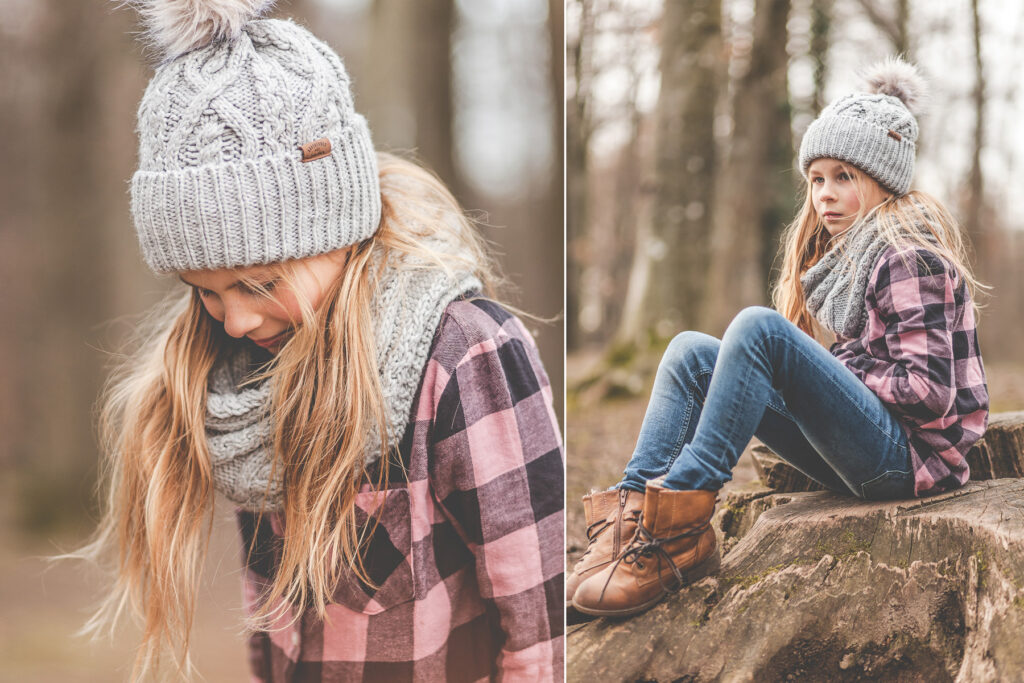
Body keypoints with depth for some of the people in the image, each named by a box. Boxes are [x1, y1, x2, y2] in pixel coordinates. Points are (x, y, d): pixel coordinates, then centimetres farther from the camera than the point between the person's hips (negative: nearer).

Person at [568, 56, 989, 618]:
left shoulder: (908, 256, -9)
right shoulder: (852, 248, 19)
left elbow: (928, 391, -17)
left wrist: (827, 377, -9)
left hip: (913, 454, -10)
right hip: (870, 454, 10)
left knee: (759, 326, -28)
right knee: (691, 351, 0)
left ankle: (678, 521, -32)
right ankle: (631, 513, -19)